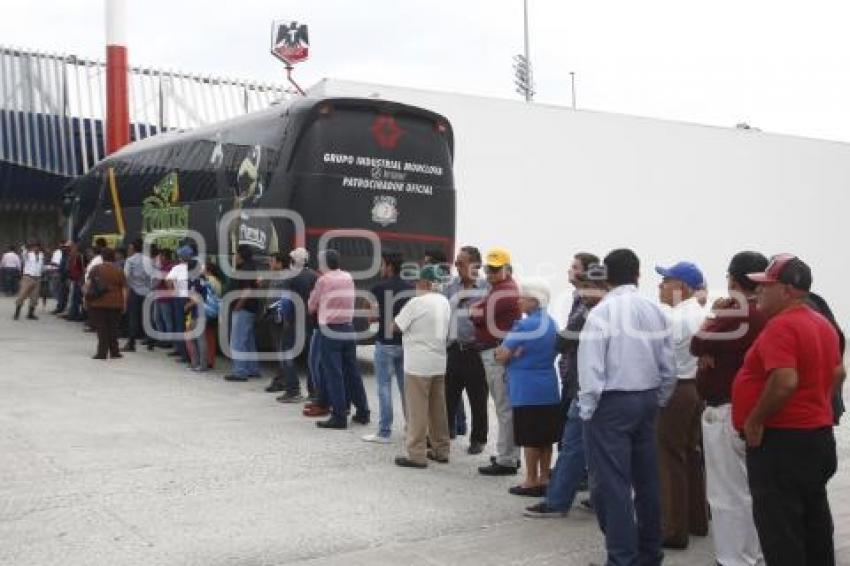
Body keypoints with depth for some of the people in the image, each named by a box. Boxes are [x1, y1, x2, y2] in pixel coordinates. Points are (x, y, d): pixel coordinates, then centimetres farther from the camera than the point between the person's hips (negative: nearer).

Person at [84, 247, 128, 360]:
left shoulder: (96, 269, -1)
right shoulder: (119, 271, 2)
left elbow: (88, 284, -8)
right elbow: (124, 289, 0)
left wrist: (86, 296, 1)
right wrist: (124, 304, 5)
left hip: (98, 303, -1)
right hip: (115, 304, 1)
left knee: (101, 328, 2)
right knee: (113, 328, 11)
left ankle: (102, 353, -1)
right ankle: (114, 352, 14)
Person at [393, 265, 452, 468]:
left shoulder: (416, 302, -15)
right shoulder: (444, 302, 7)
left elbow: (396, 326, -9)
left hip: (418, 363, -7)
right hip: (440, 362, 7)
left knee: (417, 410, -2)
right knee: (438, 408, 15)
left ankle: (416, 454, 2)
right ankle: (441, 450, 23)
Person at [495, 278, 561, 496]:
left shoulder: (524, 325, -16)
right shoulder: (551, 324, 9)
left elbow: (501, 356, -12)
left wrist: (512, 354, 7)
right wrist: (518, 353, 1)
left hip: (527, 390, -8)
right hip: (549, 389, 8)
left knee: (530, 439, 1)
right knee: (546, 437, 12)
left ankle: (531, 481, 9)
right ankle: (544, 478, 20)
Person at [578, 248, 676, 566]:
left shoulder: (602, 312, -13)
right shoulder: (655, 311, 2)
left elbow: (591, 368, -16)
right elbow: (669, 367, 5)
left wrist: (587, 410, -6)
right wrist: (657, 402, 17)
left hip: (611, 403, -6)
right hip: (647, 400, 6)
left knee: (611, 484, 0)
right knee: (646, 480, 16)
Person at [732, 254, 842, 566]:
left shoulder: (781, 326, -20)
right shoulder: (822, 323, 11)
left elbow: (785, 381, -31)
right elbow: (838, 373, 20)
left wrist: (755, 421, -20)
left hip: (782, 440, -10)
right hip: (818, 433, 10)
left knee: (779, 529, -2)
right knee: (813, 521, 19)